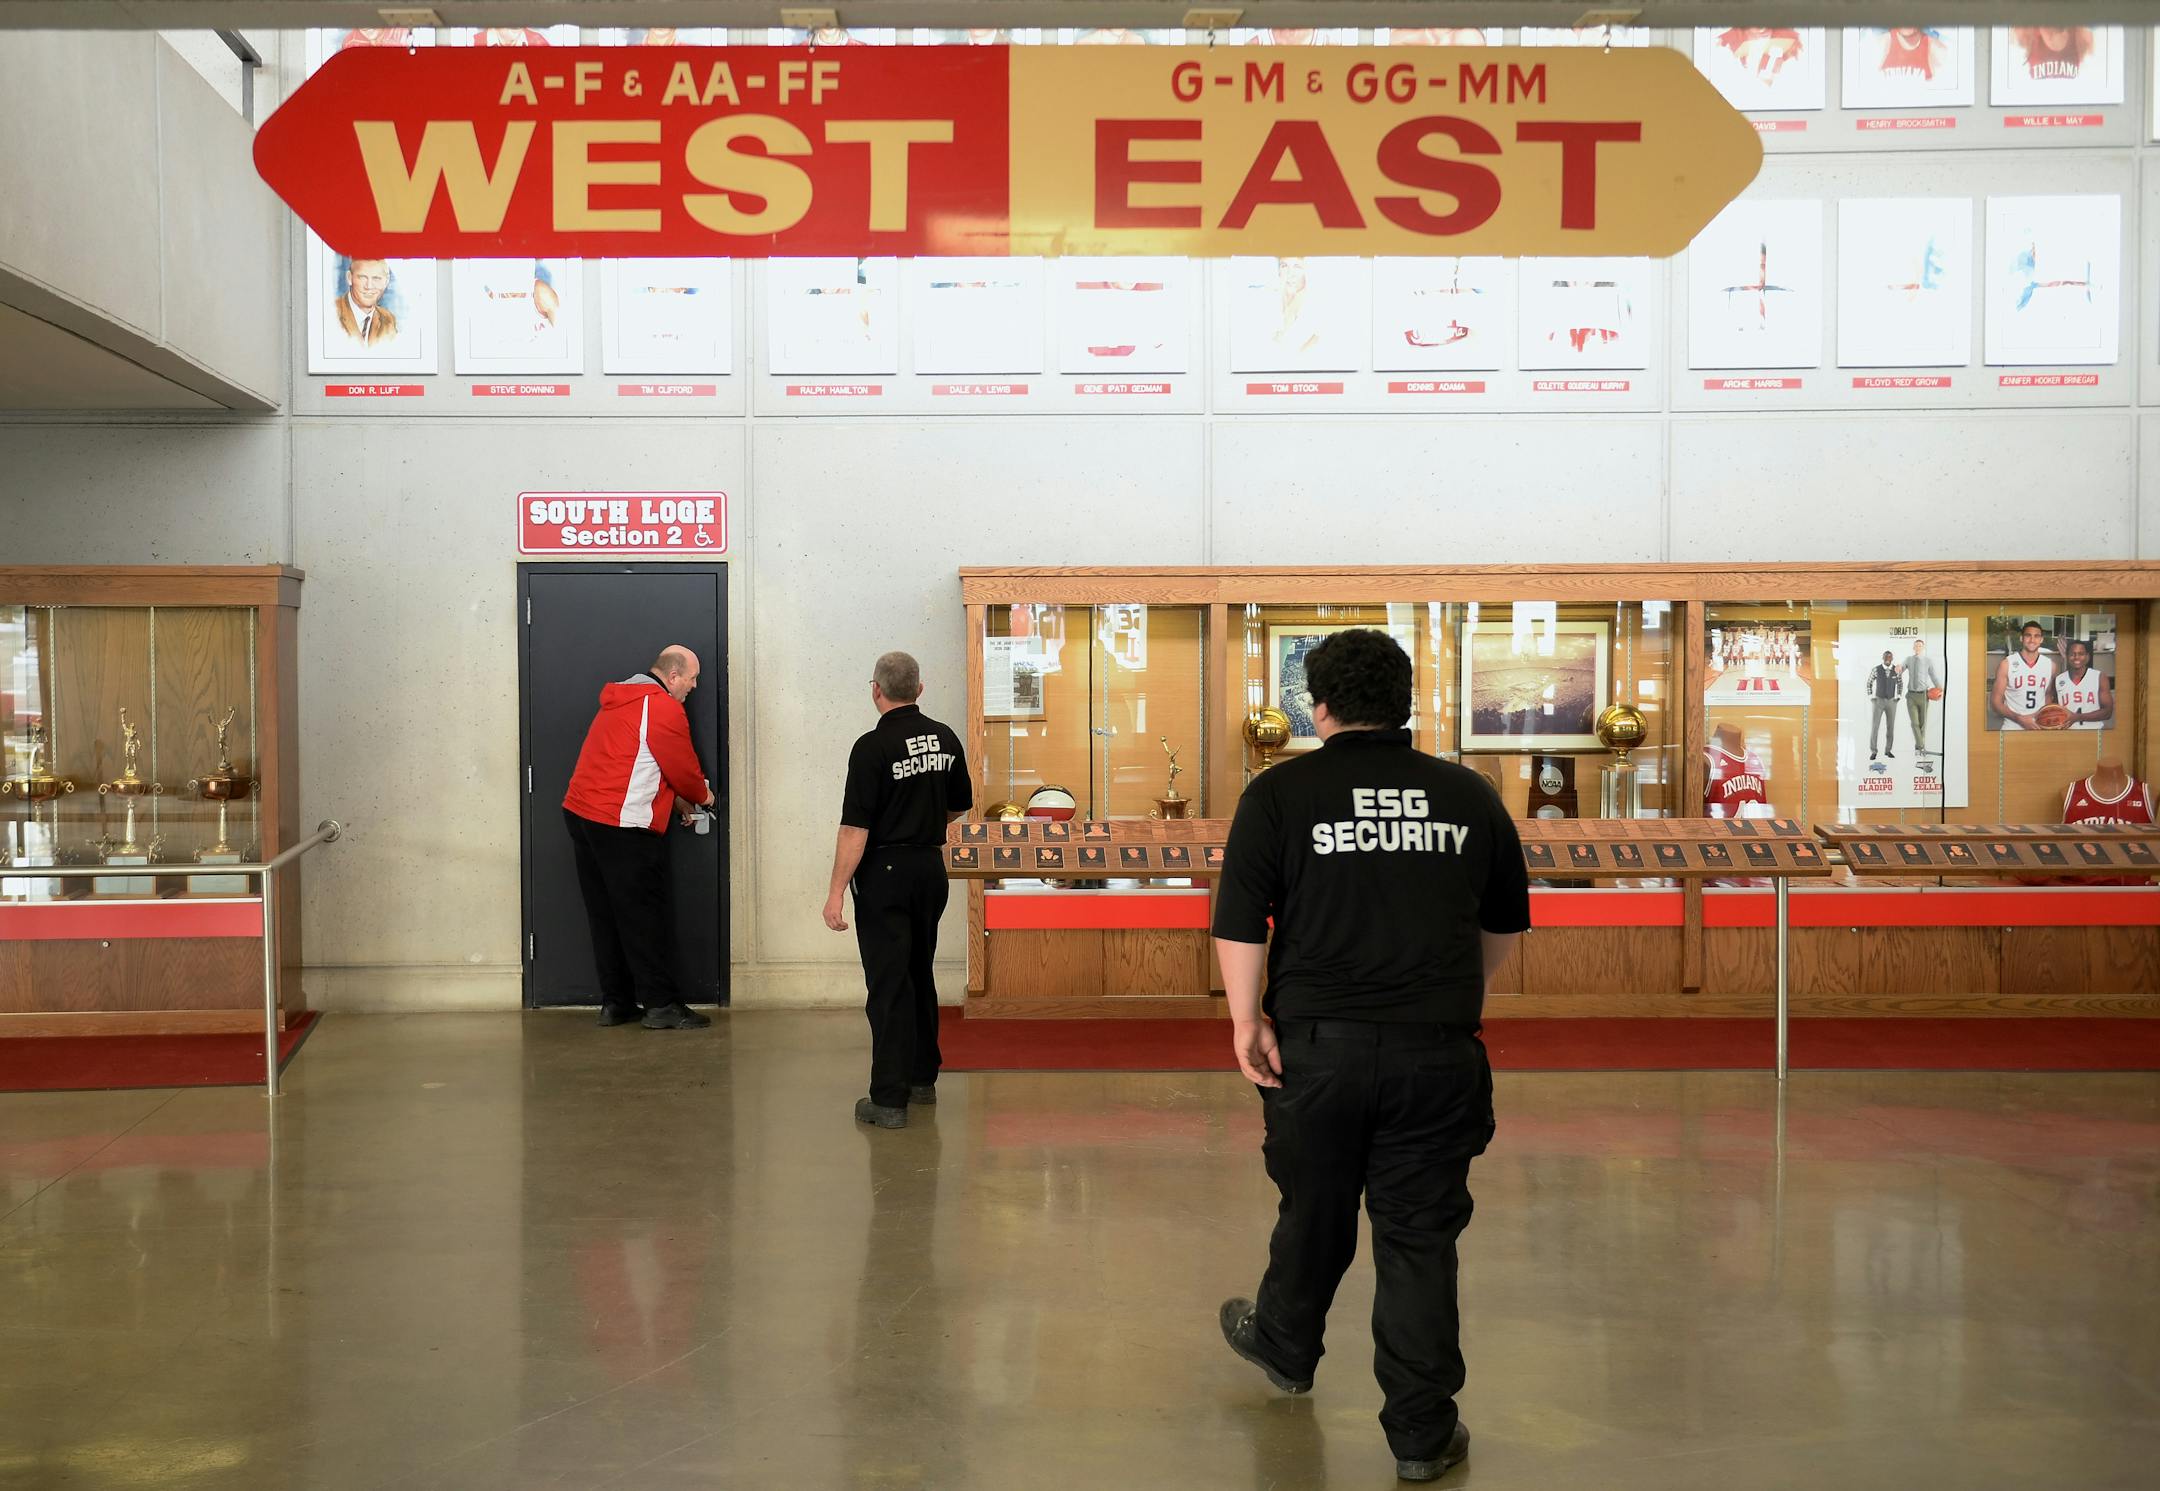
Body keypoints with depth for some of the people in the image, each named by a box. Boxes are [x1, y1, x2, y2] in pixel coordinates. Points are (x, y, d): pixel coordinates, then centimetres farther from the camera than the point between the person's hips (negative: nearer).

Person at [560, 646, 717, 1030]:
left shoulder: (620, 702, 20)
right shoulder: (665, 709, -11)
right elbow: (683, 768, -6)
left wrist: (677, 801, 23)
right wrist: (703, 795, 15)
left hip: (580, 814, 9)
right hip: (623, 826, -9)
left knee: (605, 915, 12)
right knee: (643, 918, -4)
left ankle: (615, 1002, 16)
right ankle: (661, 1005, -1)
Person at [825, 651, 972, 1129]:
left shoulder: (873, 747, -16)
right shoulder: (945, 740, 4)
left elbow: (855, 827, -18)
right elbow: (960, 805, 16)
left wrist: (837, 892, -15)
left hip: (885, 873, -6)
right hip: (931, 867, 6)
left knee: (889, 984, -4)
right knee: (919, 974, 19)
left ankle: (889, 1099, -3)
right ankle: (922, 1079, 28)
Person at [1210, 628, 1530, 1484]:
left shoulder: (1279, 794, -4)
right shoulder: (1469, 796, 5)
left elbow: (1239, 924, -8)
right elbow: (1506, 927, 15)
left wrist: (1246, 1019, -1)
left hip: (1319, 1047, -1)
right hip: (1439, 1053, 1)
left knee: (1315, 1211, 19)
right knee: (1420, 1235, 8)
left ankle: (1285, 1348, 44)